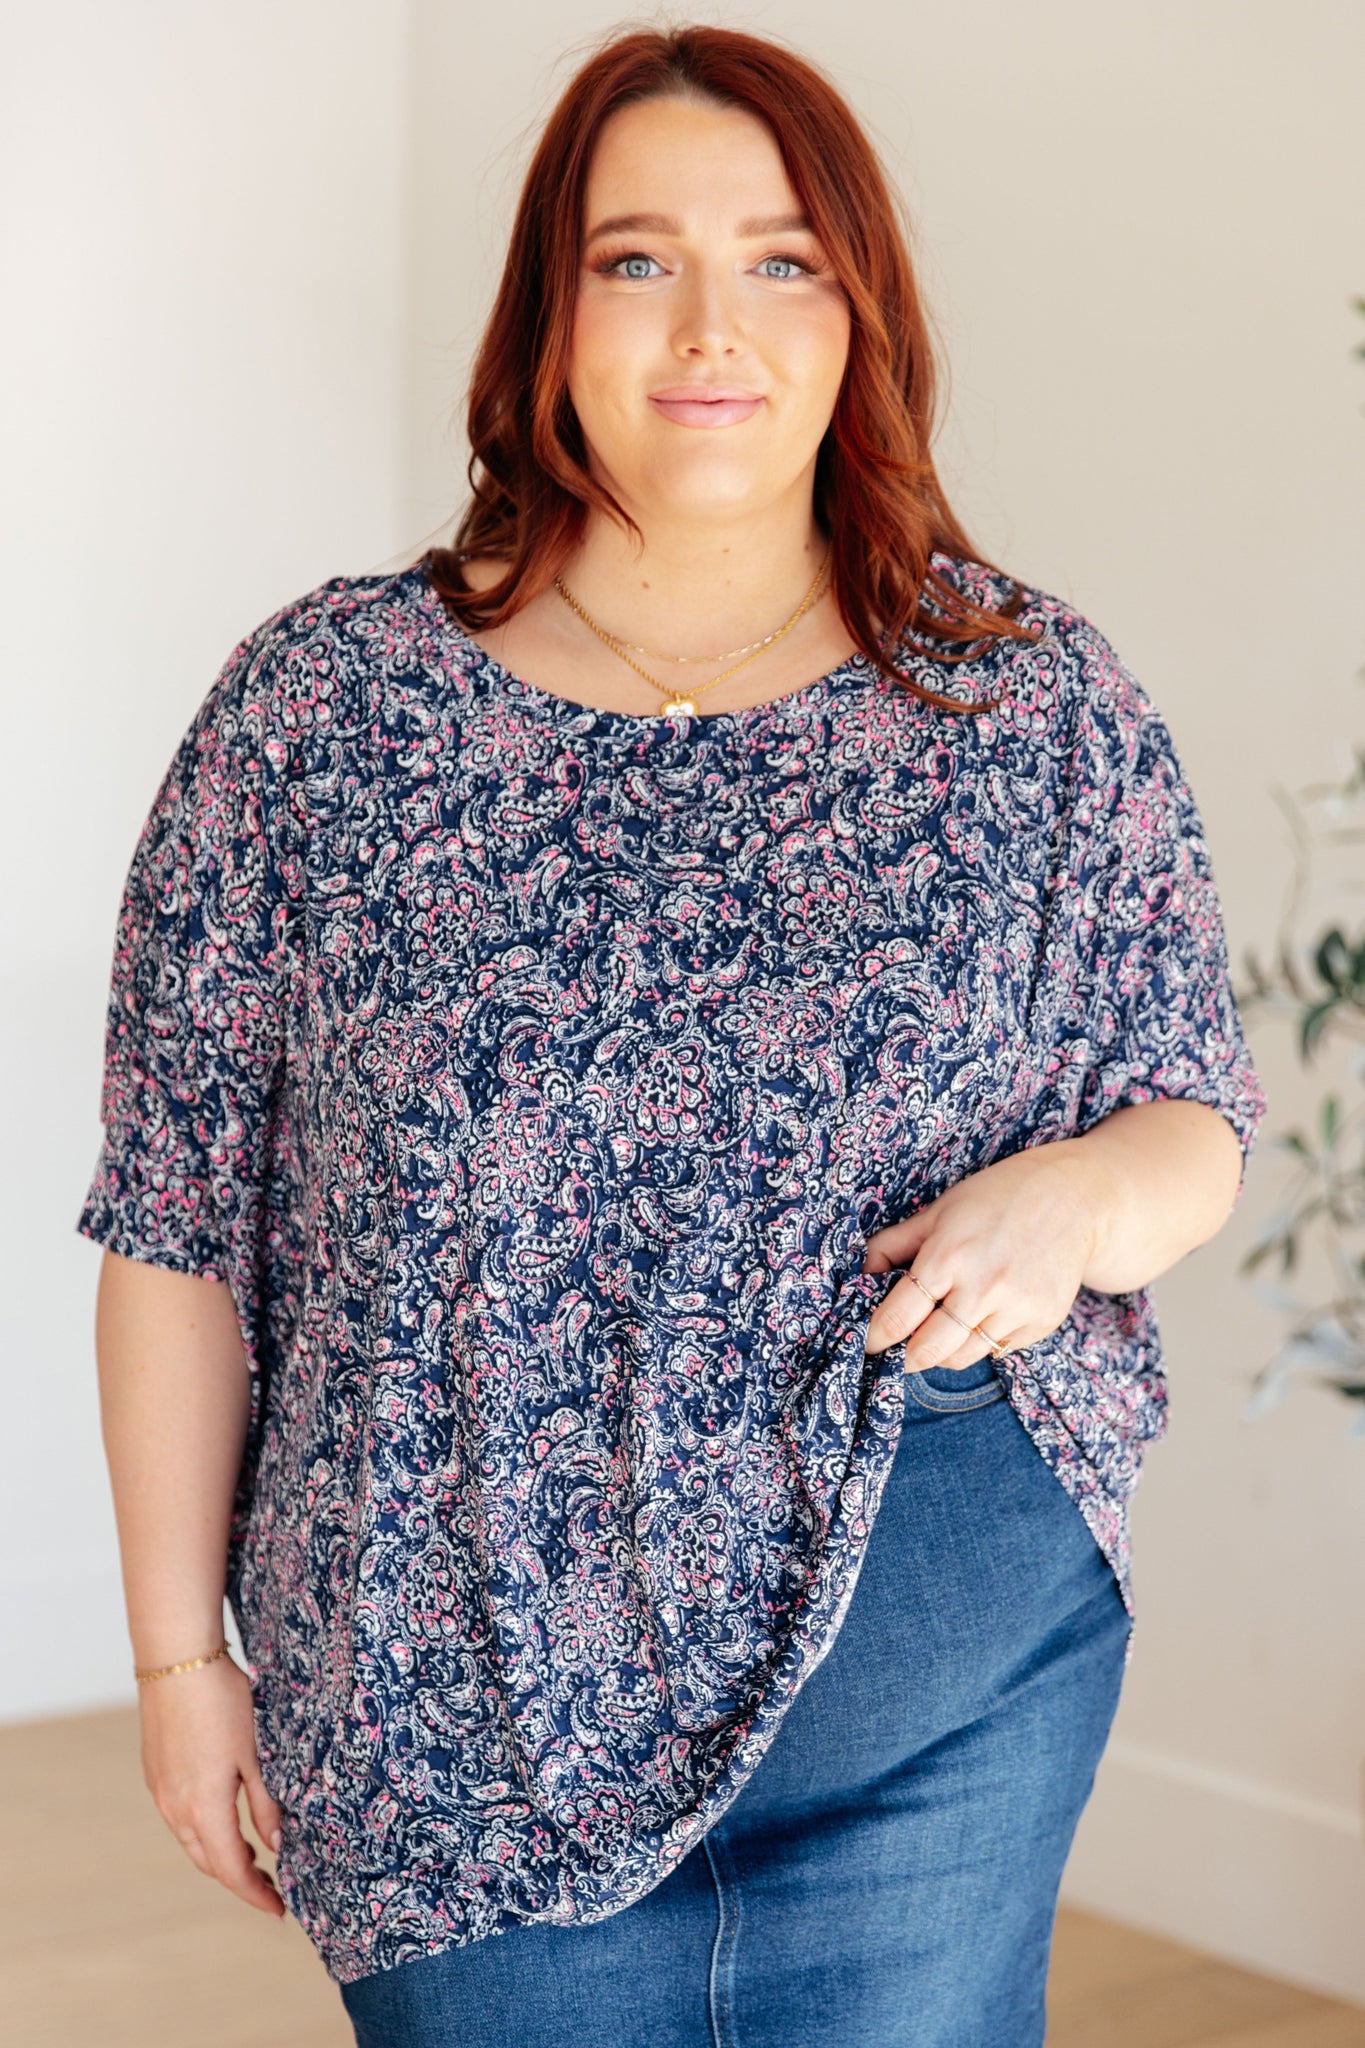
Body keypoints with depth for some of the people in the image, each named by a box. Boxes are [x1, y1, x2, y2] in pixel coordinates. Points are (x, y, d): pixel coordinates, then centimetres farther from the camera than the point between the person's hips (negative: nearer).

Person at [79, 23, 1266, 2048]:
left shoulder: (1041, 705, -1)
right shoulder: (320, 707, -4)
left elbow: (1199, 1108, 7)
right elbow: (176, 1217, 1)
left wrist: (1080, 1197, -17)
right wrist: (181, 1653, 1)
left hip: (956, 1698, 1)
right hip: (463, 1719, 0)